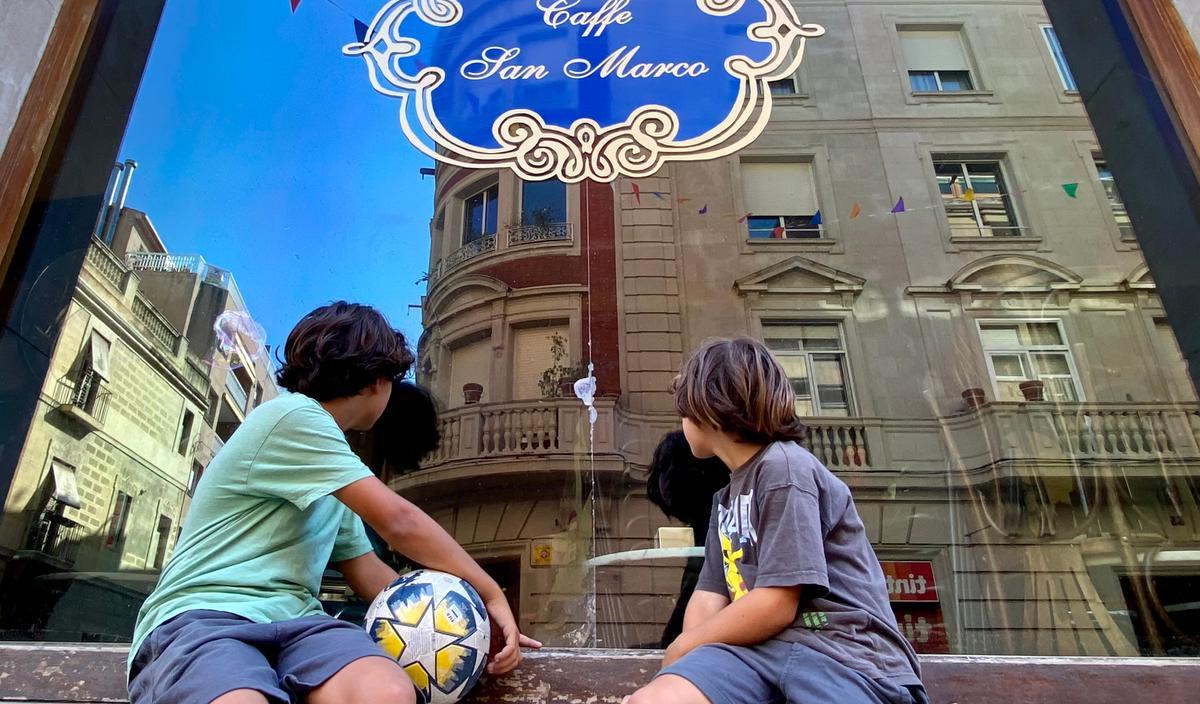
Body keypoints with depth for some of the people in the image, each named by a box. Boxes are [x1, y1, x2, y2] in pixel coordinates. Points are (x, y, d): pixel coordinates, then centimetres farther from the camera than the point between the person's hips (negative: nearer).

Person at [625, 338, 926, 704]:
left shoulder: (783, 468, -7)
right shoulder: (727, 496, 21)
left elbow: (776, 605, -15)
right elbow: (709, 599, 11)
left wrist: (679, 652, -2)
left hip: (840, 650, -6)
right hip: (764, 646, 7)